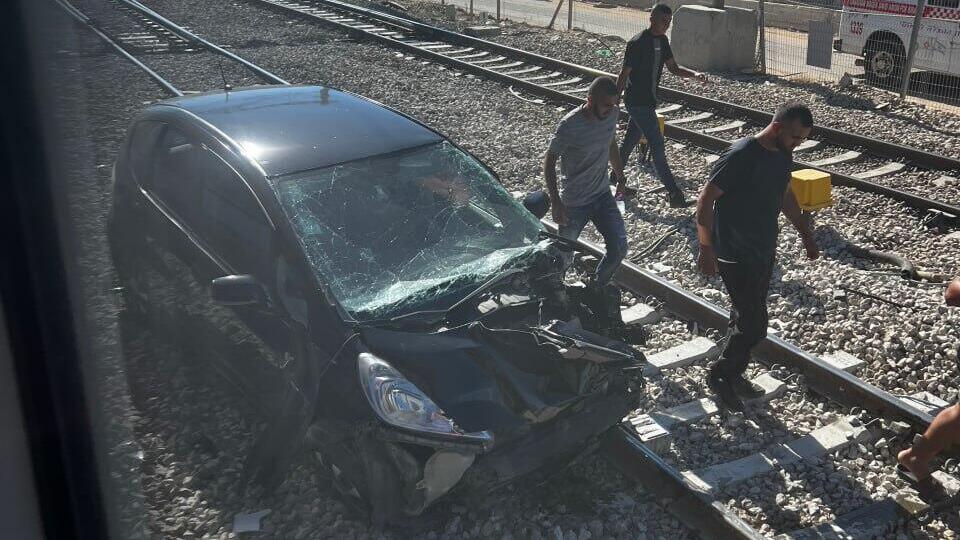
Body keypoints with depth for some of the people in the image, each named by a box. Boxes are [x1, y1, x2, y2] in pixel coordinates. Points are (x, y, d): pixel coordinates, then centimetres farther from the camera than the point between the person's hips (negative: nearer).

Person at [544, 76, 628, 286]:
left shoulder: (612, 114, -7)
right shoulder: (570, 126, -25)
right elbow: (549, 162, -15)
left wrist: (620, 176, 22)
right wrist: (555, 202, -19)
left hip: (603, 194, 5)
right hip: (574, 203, -5)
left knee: (619, 248, -3)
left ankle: (598, 289, 21)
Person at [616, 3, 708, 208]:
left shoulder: (662, 41, 8)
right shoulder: (637, 43, -18)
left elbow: (674, 68, 12)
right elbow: (624, 74, -15)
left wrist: (695, 74, -5)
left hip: (648, 101, 9)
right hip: (637, 102, -9)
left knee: (630, 141, 17)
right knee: (657, 145, -9)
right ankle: (674, 195, -7)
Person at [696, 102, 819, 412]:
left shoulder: (784, 156, 4)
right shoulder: (741, 156, -22)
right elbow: (706, 200, -19)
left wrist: (805, 234, 25)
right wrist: (706, 249, -21)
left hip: (765, 250, 8)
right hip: (736, 255, -8)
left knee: (747, 317, 18)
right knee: (753, 325, -6)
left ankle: (734, 375, 34)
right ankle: (719, 375, 15)